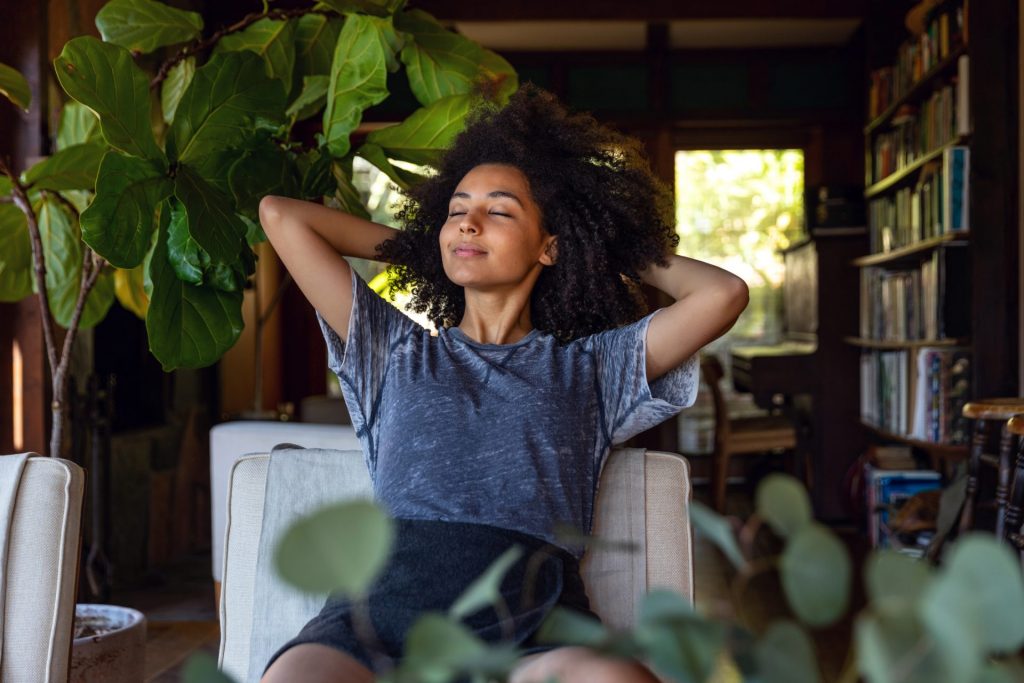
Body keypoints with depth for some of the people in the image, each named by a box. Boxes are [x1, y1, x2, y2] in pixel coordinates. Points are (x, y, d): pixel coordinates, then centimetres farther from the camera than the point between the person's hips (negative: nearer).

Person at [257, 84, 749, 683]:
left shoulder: (588, 366, 24)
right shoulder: (398, 351, 27)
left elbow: (724, 295, 15)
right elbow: (280, 215, 29)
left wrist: (623, 252, 31)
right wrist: (414, 245, 38)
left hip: (538, 620, 0)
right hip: (391, 594, 1)